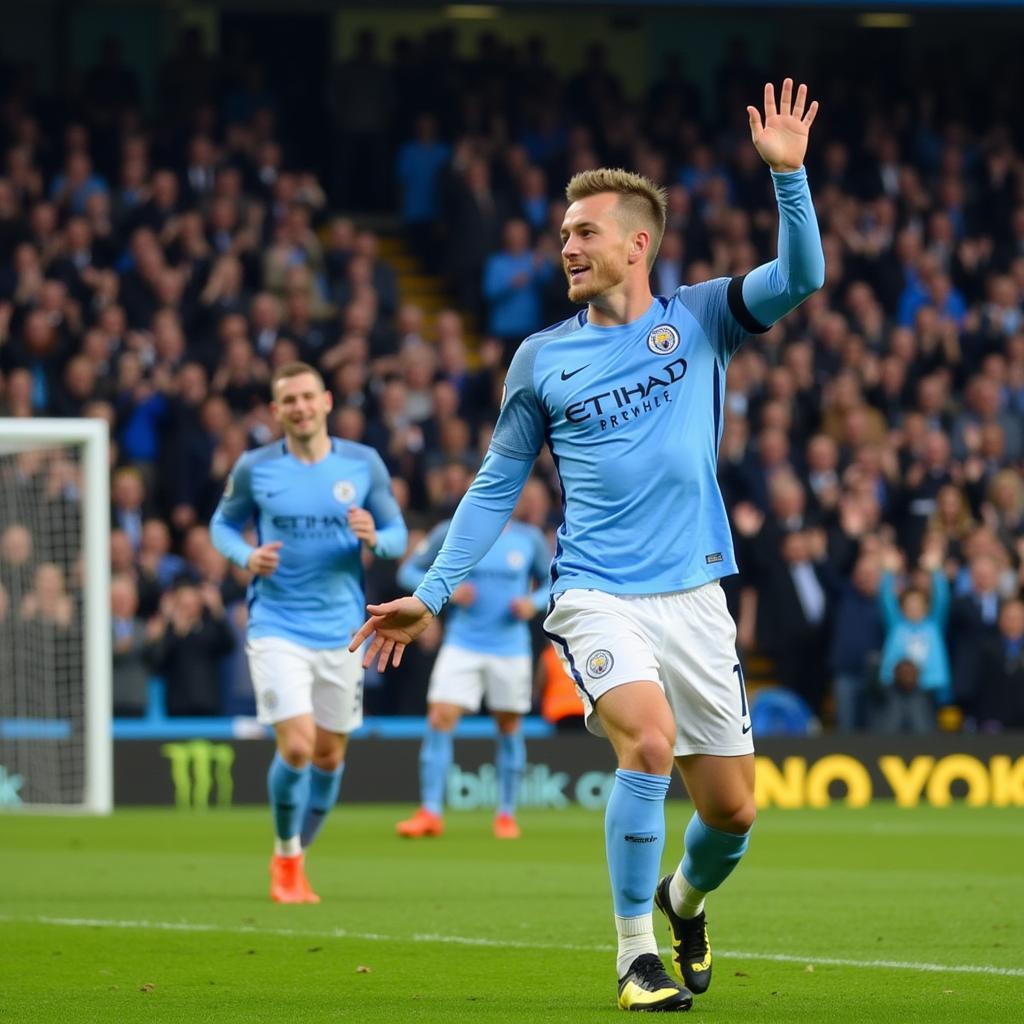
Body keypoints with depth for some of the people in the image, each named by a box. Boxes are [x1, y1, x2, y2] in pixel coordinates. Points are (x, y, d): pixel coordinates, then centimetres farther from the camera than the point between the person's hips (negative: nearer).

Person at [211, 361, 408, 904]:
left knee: (329, 756, 8)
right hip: (277, 628, -3)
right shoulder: (254, 468, -2)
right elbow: (222, 523, 11)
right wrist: (247, 556, -10)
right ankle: (286, 860, 8)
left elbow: (397, 533, 8)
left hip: (341, 630, 3)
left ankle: (294, 858, 31)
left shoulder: (364, 464, 1)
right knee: (296, 747, -16)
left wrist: (374, 538, -16)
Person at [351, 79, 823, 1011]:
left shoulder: (700, 319, 5)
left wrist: (788, 173, -21)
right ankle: (636, 957, -14)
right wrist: (430, 594, 9)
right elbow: (497, 485, 12)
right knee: (649, 741, -27)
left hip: (695, 597, 1)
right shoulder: (541, 358, 7)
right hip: (597, 594, -1)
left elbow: (801, 276, -9)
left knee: (731, 809, 3)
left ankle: (684, 901, 39)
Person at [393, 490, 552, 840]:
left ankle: (506, 814, 20)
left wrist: (534, 603, -9)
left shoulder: (530, 539, 2)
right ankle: (430, 813, -11)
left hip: (511, 649, 1)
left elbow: (551, 584, 13)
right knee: (440, 719, -13)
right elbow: (409, 571, 4)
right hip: (462, 644, -1)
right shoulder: (451, 533, -1)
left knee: (509, 727, 7)